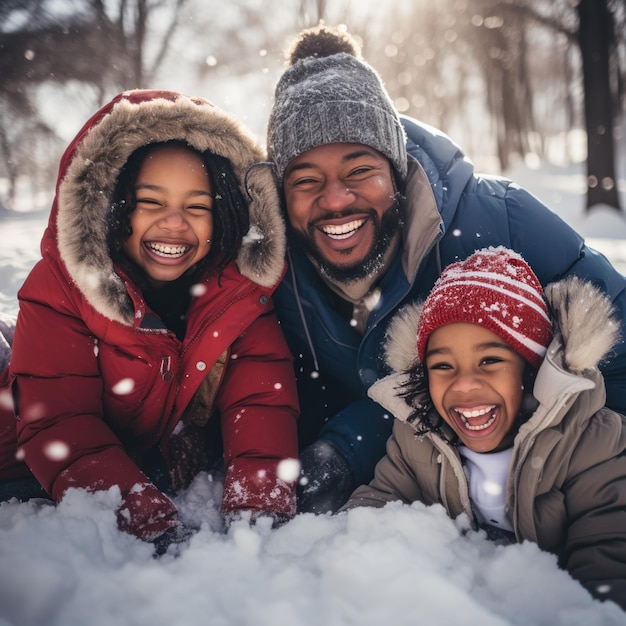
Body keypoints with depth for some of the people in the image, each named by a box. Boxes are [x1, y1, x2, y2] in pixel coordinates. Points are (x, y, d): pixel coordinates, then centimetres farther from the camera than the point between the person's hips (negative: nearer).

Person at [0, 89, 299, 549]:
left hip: (185, 478, 3)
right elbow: (57, 423, -26)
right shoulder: (59, 286, -18)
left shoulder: (243, 290, -12)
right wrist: (152, 523, -39)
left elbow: (262, 401, -21)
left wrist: (259, 506, -40)